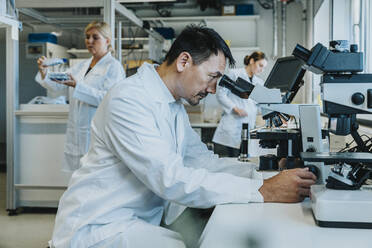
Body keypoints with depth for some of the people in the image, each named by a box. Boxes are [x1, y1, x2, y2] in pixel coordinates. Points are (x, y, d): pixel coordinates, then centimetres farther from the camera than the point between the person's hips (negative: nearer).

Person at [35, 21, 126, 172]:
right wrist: (44, 73, -8)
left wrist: (77, 86, -26)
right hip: (77, 134, 6)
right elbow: (58, 86, 12)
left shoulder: (114, 67, -5)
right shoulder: (81, 66, 17)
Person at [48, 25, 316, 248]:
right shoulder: (128, 100, -22)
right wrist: (264, 191, -29)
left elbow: (203, 159, 7)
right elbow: (171, 179, -29)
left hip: (145, 217, 8)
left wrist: (266, 177, -7)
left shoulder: (175, 106, 10)